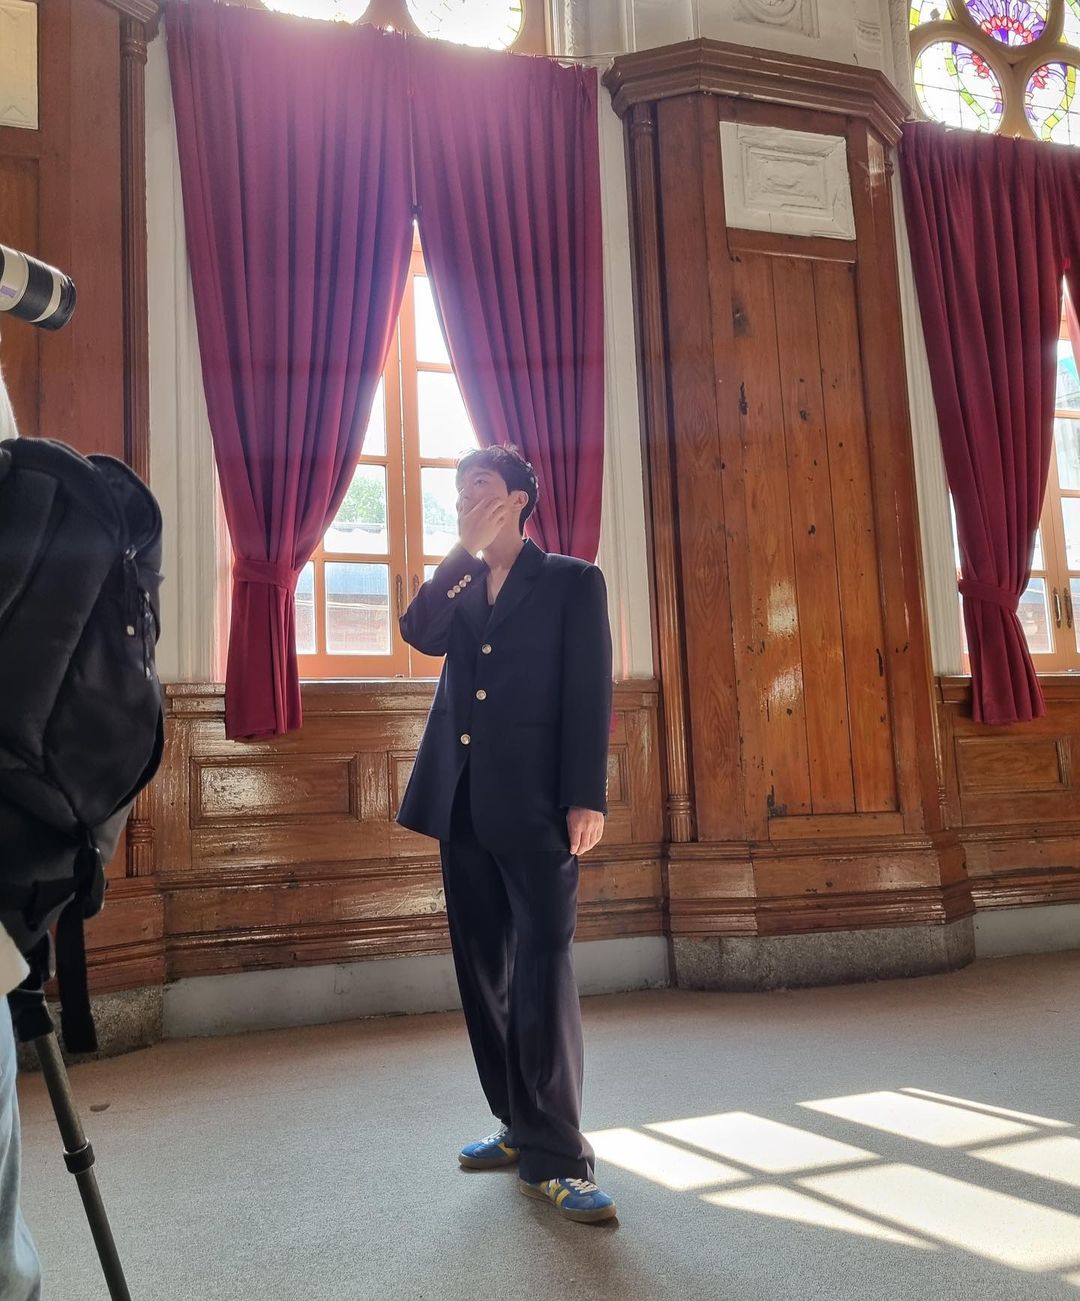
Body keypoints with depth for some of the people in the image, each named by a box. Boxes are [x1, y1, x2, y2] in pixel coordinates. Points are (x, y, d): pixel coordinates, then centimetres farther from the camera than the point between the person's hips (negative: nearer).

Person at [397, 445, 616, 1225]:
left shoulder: (572, 582, 3)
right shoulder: (457, 585, 18)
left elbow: (590, 693, -6)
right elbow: (420, 635, -4)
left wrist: (587, 798, -14)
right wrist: (469, 550, -5)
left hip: (534, 802, -6)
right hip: (462, 801, 6)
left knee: (543, 970, -8)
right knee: (484, 970, 10)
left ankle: (555, 1157, 0)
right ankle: (519, 1126, 24)